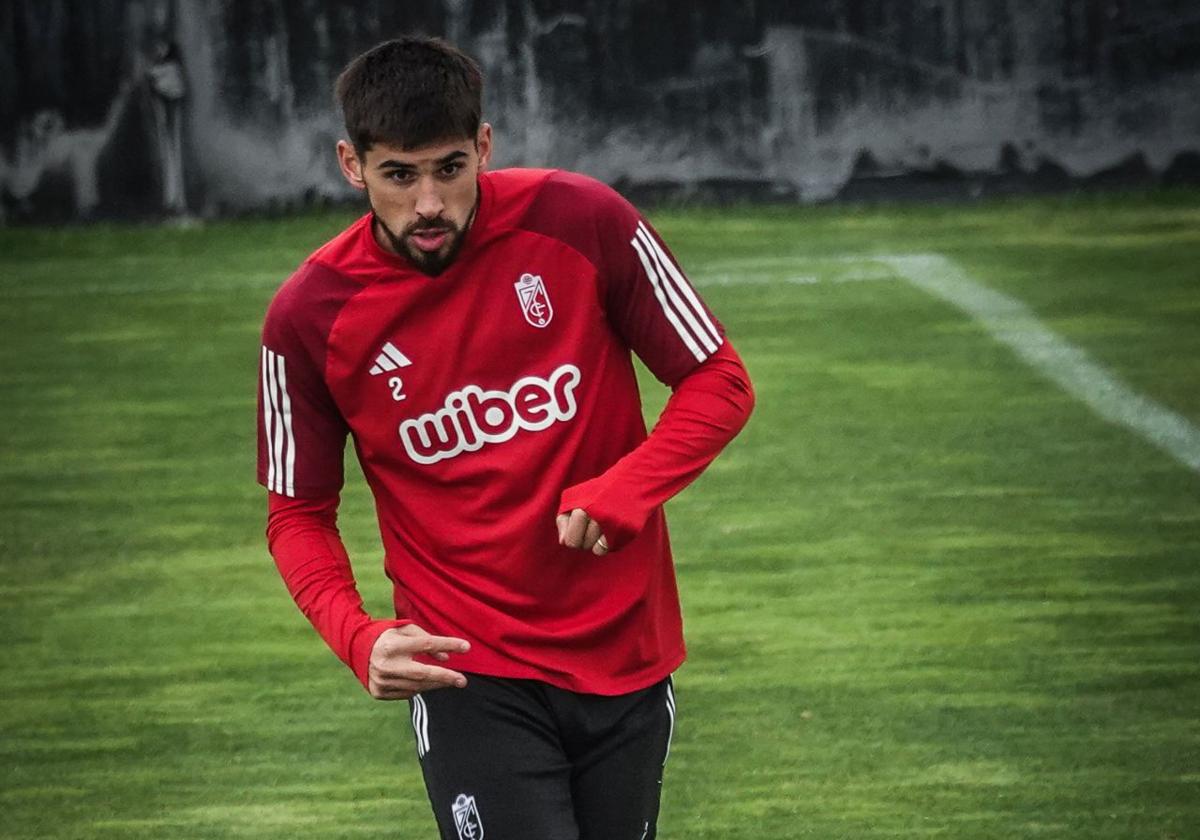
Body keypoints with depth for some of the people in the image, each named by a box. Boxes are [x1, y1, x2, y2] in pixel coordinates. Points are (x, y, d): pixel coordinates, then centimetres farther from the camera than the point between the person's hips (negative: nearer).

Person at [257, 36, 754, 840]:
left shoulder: (582, 222, -9)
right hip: (470, 674, -2)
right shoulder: (311, 315, -9)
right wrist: (359, 638, -17)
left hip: (626, 649, 2)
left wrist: (628, 489, -19)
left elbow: (720, 382, -1)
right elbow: (299, 514, 2)